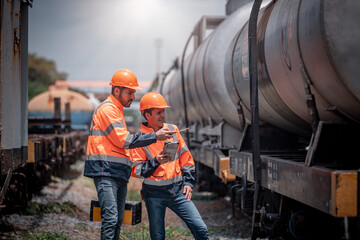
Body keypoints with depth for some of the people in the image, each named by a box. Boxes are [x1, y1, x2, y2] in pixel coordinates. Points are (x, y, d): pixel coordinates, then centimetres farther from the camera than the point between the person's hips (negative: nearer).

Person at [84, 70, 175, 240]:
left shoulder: (116, 110, 25)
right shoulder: (107, 109, -6)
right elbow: (123, 140, -13)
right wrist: (155, 136, -12)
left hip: (119, 175, 10)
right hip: (105, 171, -10)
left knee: (118, 221, 6)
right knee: (110, 218, -18)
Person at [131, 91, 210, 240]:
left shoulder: (172, 130, 7)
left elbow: (185, 157, 14)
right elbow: (135, 170, -10)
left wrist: (188, 181, 8)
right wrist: (156, 162, -23)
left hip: (177, 190, 3)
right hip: (154, 194, -3)